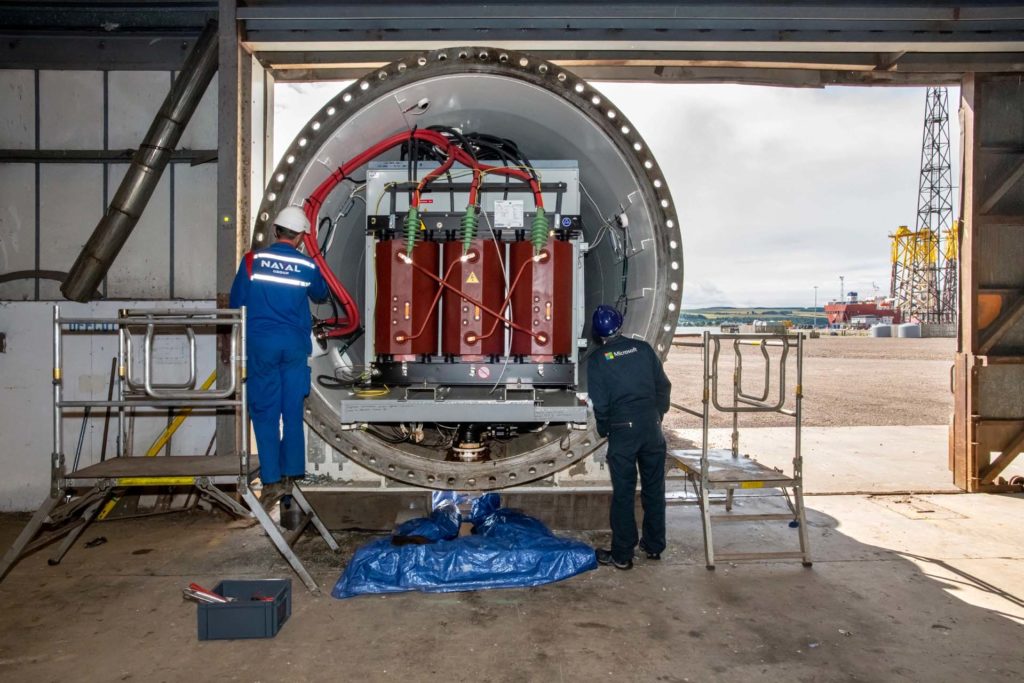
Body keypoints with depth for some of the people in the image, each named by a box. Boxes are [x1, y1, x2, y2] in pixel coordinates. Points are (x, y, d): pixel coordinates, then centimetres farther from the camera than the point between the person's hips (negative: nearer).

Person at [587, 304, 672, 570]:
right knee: (654, 488, 15)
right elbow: (663, 386, 7)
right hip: (652, 427, 3)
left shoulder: (597, 359, -4)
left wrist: (603, 429, 11)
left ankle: (622, 555, 12)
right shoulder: (643, 348, 4)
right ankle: (654, 545, 28)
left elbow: (600, 402, -5)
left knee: (623, 493, 4)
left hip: (622, 431, -3)